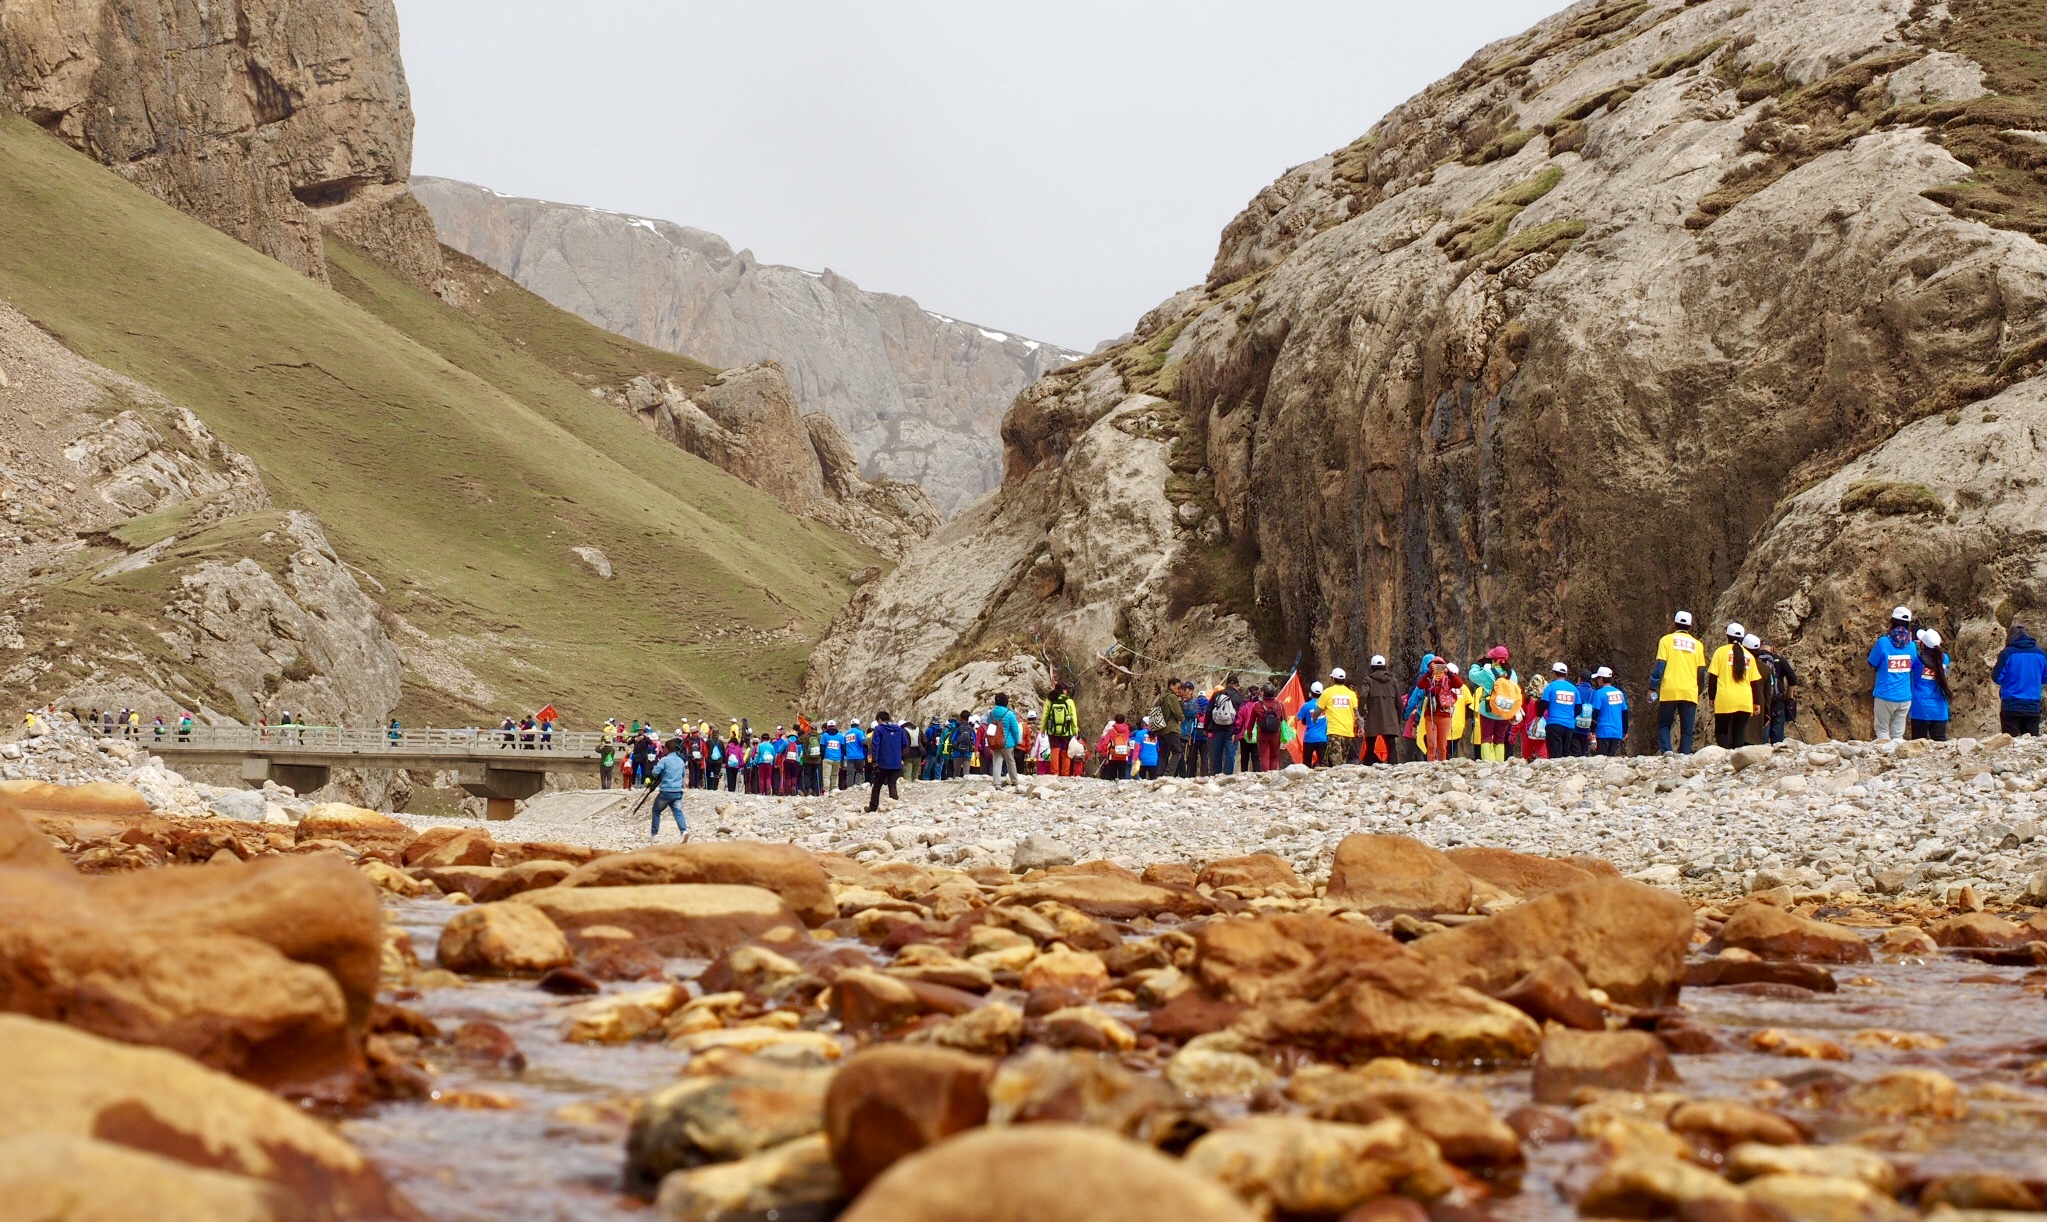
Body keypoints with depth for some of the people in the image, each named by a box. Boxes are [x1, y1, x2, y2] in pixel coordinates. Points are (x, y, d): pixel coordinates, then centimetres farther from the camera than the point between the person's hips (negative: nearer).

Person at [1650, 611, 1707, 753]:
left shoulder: (1667, 640, 3)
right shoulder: (1697, 644, 11)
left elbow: (1660, 665, -4)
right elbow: (1701, 671, 12)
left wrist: (1652, 688, -2)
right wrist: (1699, 691, 23)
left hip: (1669, 691, -2)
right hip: (1690, 692, 2)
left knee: (1664, 725, 6)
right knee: (1687, 729, 3)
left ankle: (1666, 751, -15)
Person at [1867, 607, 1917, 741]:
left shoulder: (1883, 642, -10)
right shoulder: (1912, 646, 2)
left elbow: (1872, 666, -1)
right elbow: (1914, 667, 15)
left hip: (1885, 696, -3)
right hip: (1905, 697, 3)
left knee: (1882, 730, 7)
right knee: (1898, 734, 8)